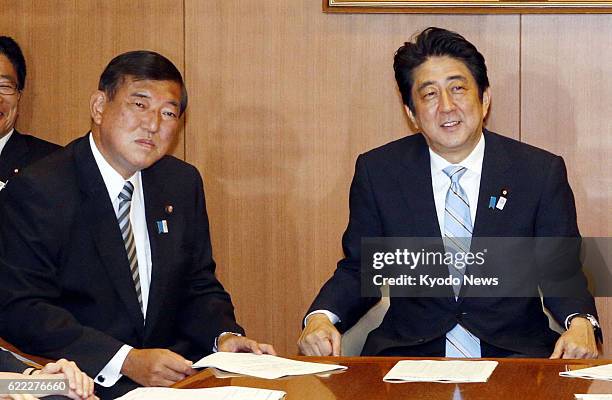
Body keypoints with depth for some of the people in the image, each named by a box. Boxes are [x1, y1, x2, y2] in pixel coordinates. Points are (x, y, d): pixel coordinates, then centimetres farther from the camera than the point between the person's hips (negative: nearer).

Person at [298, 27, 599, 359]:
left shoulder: (542, 172, 1)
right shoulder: (377, 172, 4)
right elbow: (358, 269, 9)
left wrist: (580, 322, -16)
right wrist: (321, 317, -13)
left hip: (514, 354, 0)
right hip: (409, 351, 0)